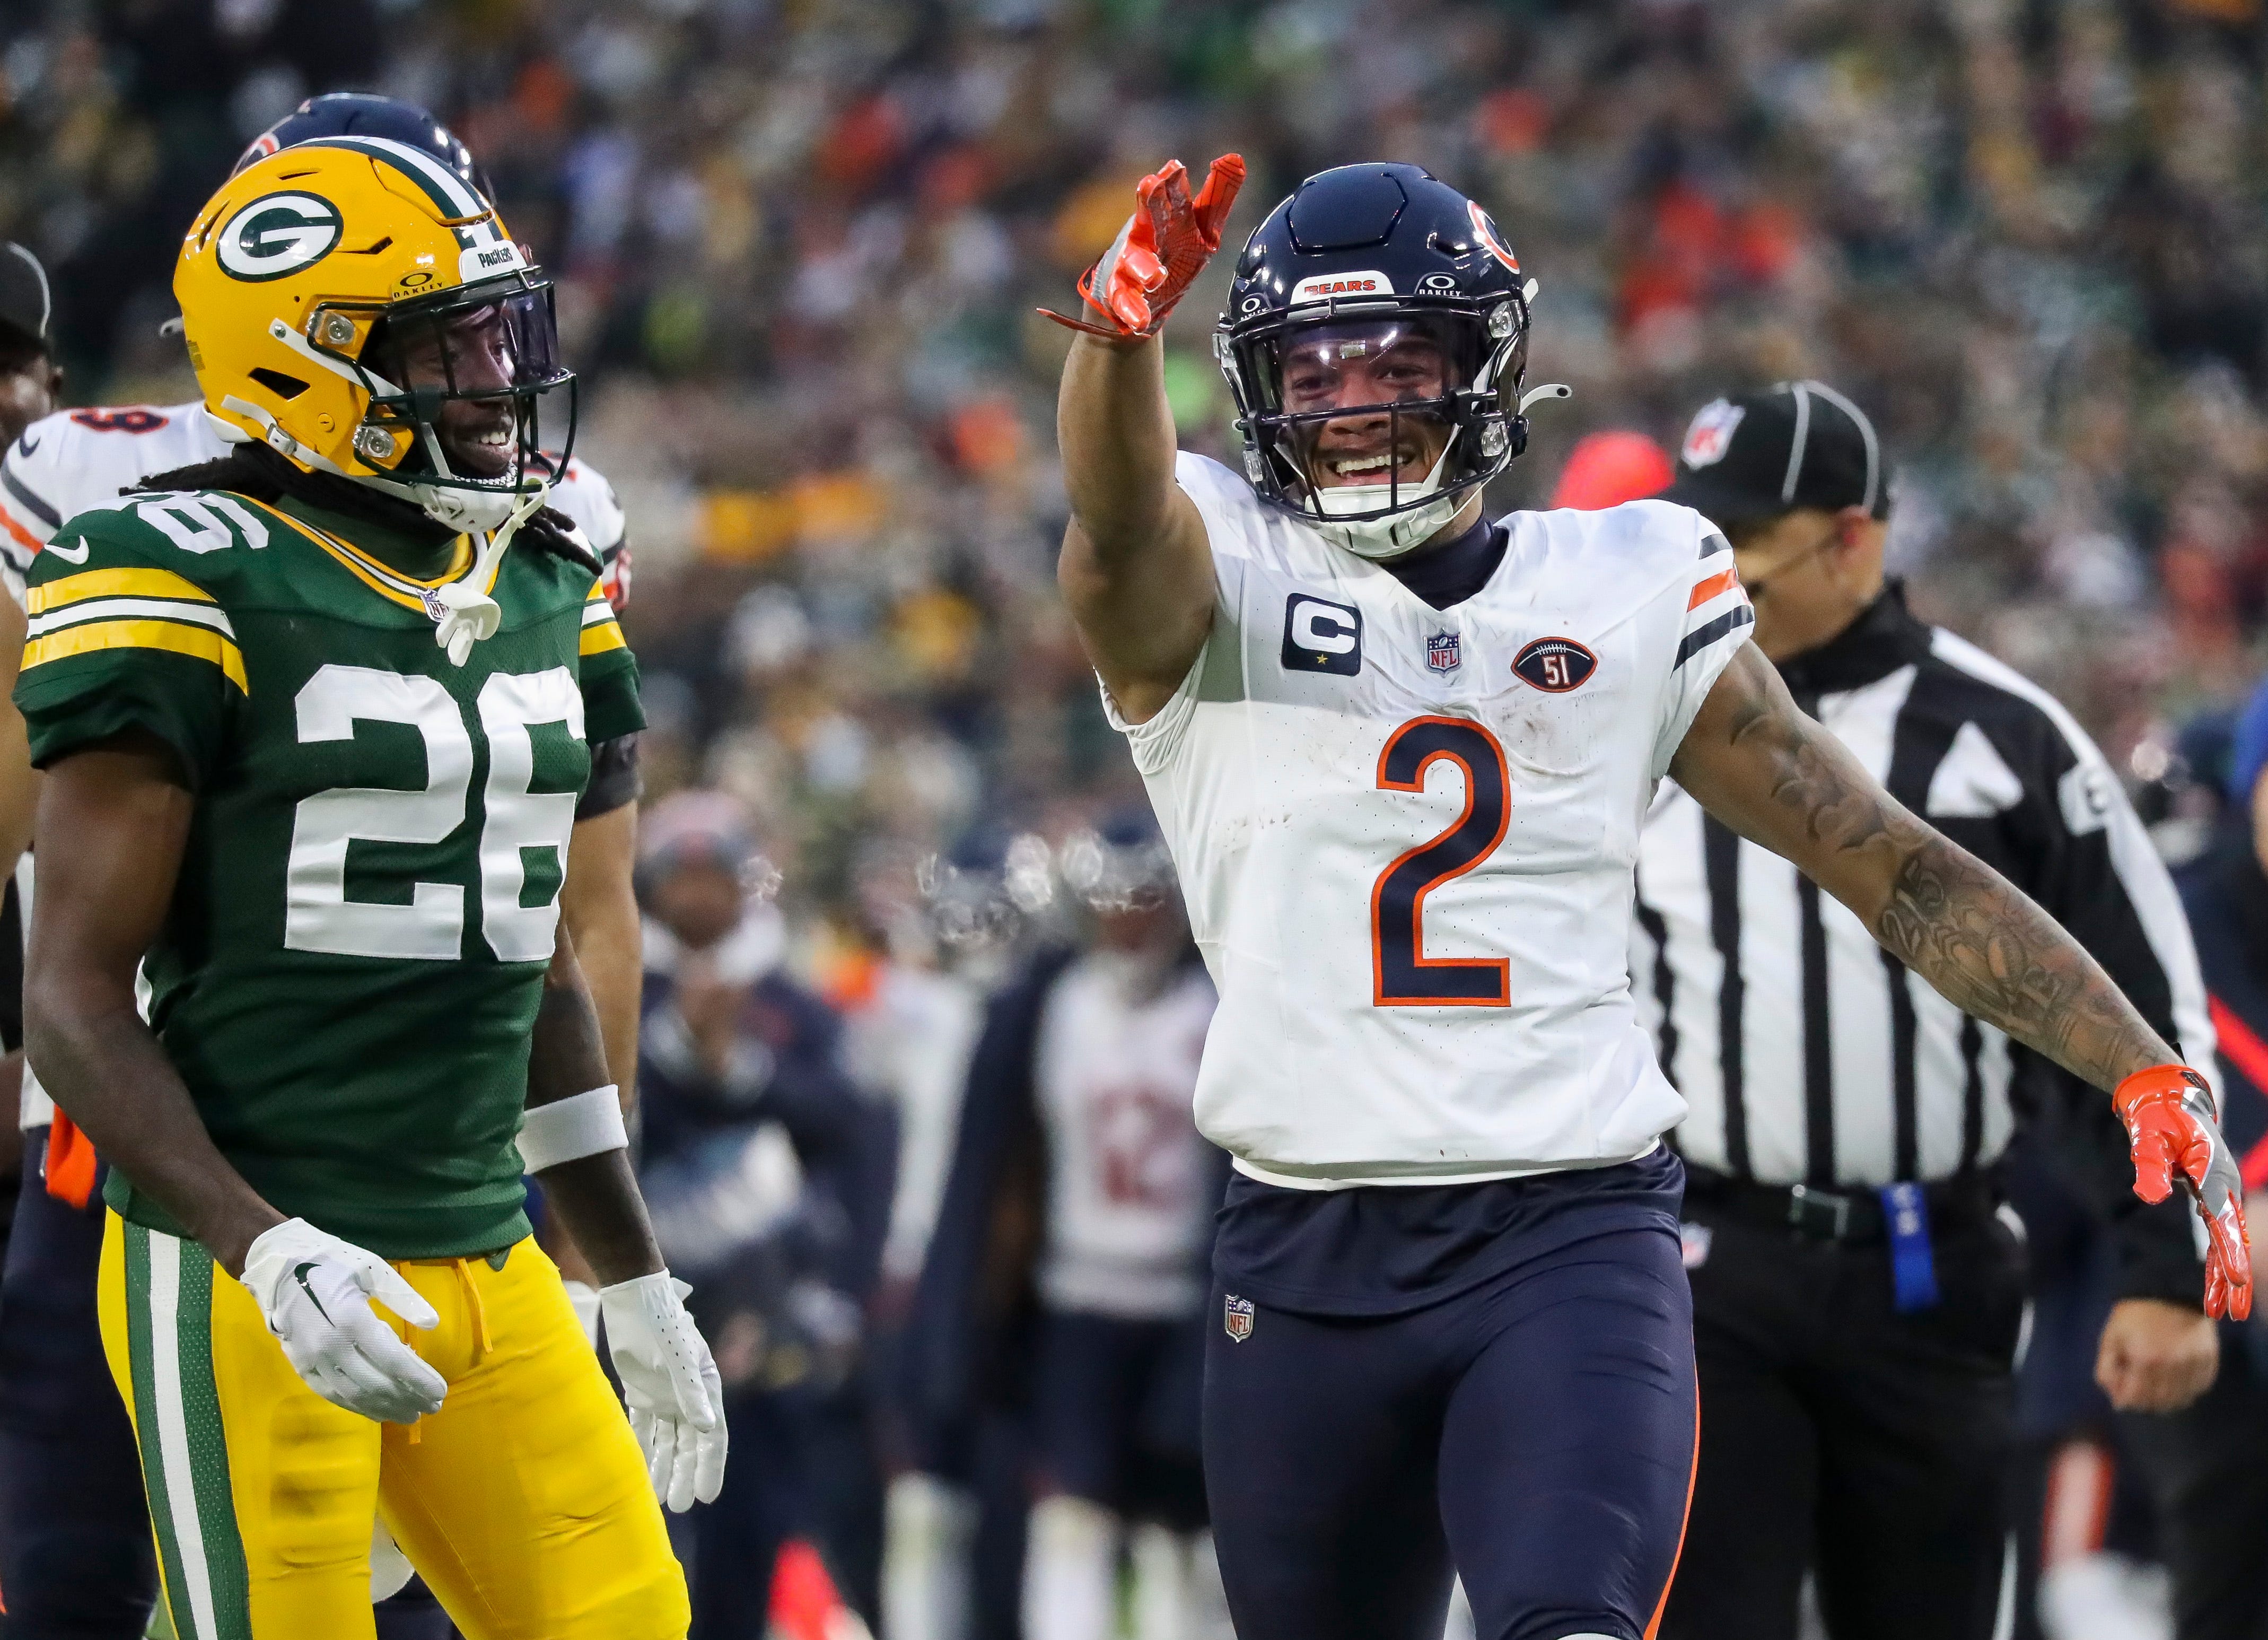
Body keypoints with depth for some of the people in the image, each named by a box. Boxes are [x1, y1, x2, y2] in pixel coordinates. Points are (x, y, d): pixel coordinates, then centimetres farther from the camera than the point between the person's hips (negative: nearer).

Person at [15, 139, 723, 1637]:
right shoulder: (194, 591, -11)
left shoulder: (543, 594, 13)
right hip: (249, 1282, -7)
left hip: (485, 1270, 7)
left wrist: (639, 1287, 22)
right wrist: (268, 1256, -24)